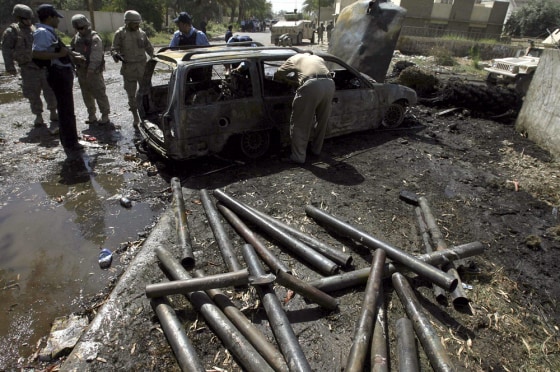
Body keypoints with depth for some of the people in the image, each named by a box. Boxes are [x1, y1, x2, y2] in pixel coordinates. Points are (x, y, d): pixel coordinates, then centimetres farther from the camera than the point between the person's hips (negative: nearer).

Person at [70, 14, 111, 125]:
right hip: (81, 71, 7)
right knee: (86, 95, 11)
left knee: (99, 94, -4)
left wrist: (91, 70, -23)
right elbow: (72, 50, 16)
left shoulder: (95, 38, -10)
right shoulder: (76, 37, 12)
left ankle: (105, 116, 4)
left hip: (94, 71, -7)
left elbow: (96, 56, -18)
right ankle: (91, 115, 21)